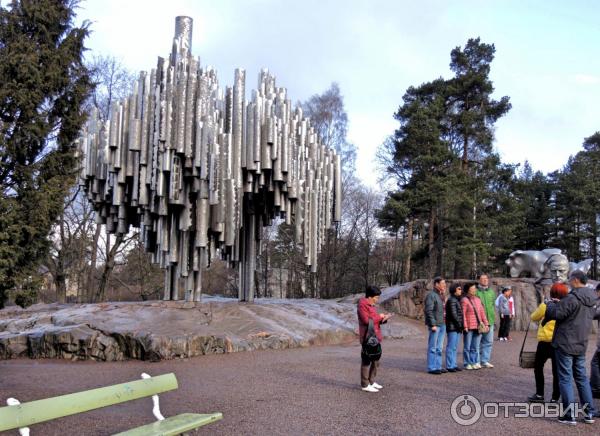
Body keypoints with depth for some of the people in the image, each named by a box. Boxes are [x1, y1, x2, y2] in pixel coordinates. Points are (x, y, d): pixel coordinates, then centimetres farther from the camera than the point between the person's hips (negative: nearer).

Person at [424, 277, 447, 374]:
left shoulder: (441, 296, 17)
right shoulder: (431, 295, -11)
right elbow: (429, 311, -16)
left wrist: (444, 323, 13)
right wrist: (433, 325, -19)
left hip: (442, 324, 9)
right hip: (435, 325, -9)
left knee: (439, 348, 13)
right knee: (433, 347, -3)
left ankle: (438, 366, 19)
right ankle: (431, 368, 1)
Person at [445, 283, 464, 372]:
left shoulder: (456, 300, 19)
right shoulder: (452, 300, -12)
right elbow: (453, 314, -18)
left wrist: (461, 326, 14)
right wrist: (460, 325, -13)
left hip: (456, 327, 10)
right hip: (452, 327, -10)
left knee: (454, 347, 13)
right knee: (451, 347, -6)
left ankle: (453, 365, 18)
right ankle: (450, 366, -3)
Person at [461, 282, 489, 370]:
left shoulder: (478, 299, 14)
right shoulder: (464, 300, -7)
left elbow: (482, 312, 16)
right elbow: (463, 314, -11)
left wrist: (486, 324, 10)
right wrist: (465, 326, -16)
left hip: (478, 327, 6)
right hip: (469, 328, -6)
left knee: (476, 347, 11)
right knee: (467, 347, 3)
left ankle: (475, 363, 18)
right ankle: (467, 364, 10)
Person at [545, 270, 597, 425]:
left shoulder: (573, 298, -20)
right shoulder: (592, 300, 9)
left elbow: (556, 314, -21)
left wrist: (551, 304, 2)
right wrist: (560, 303, 10)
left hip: (565, 344, -8)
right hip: (581, 345, 8)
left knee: (565, 379, -1)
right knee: (581, 377, 17)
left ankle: (569, 415, 1)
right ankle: (589, 413, 21)